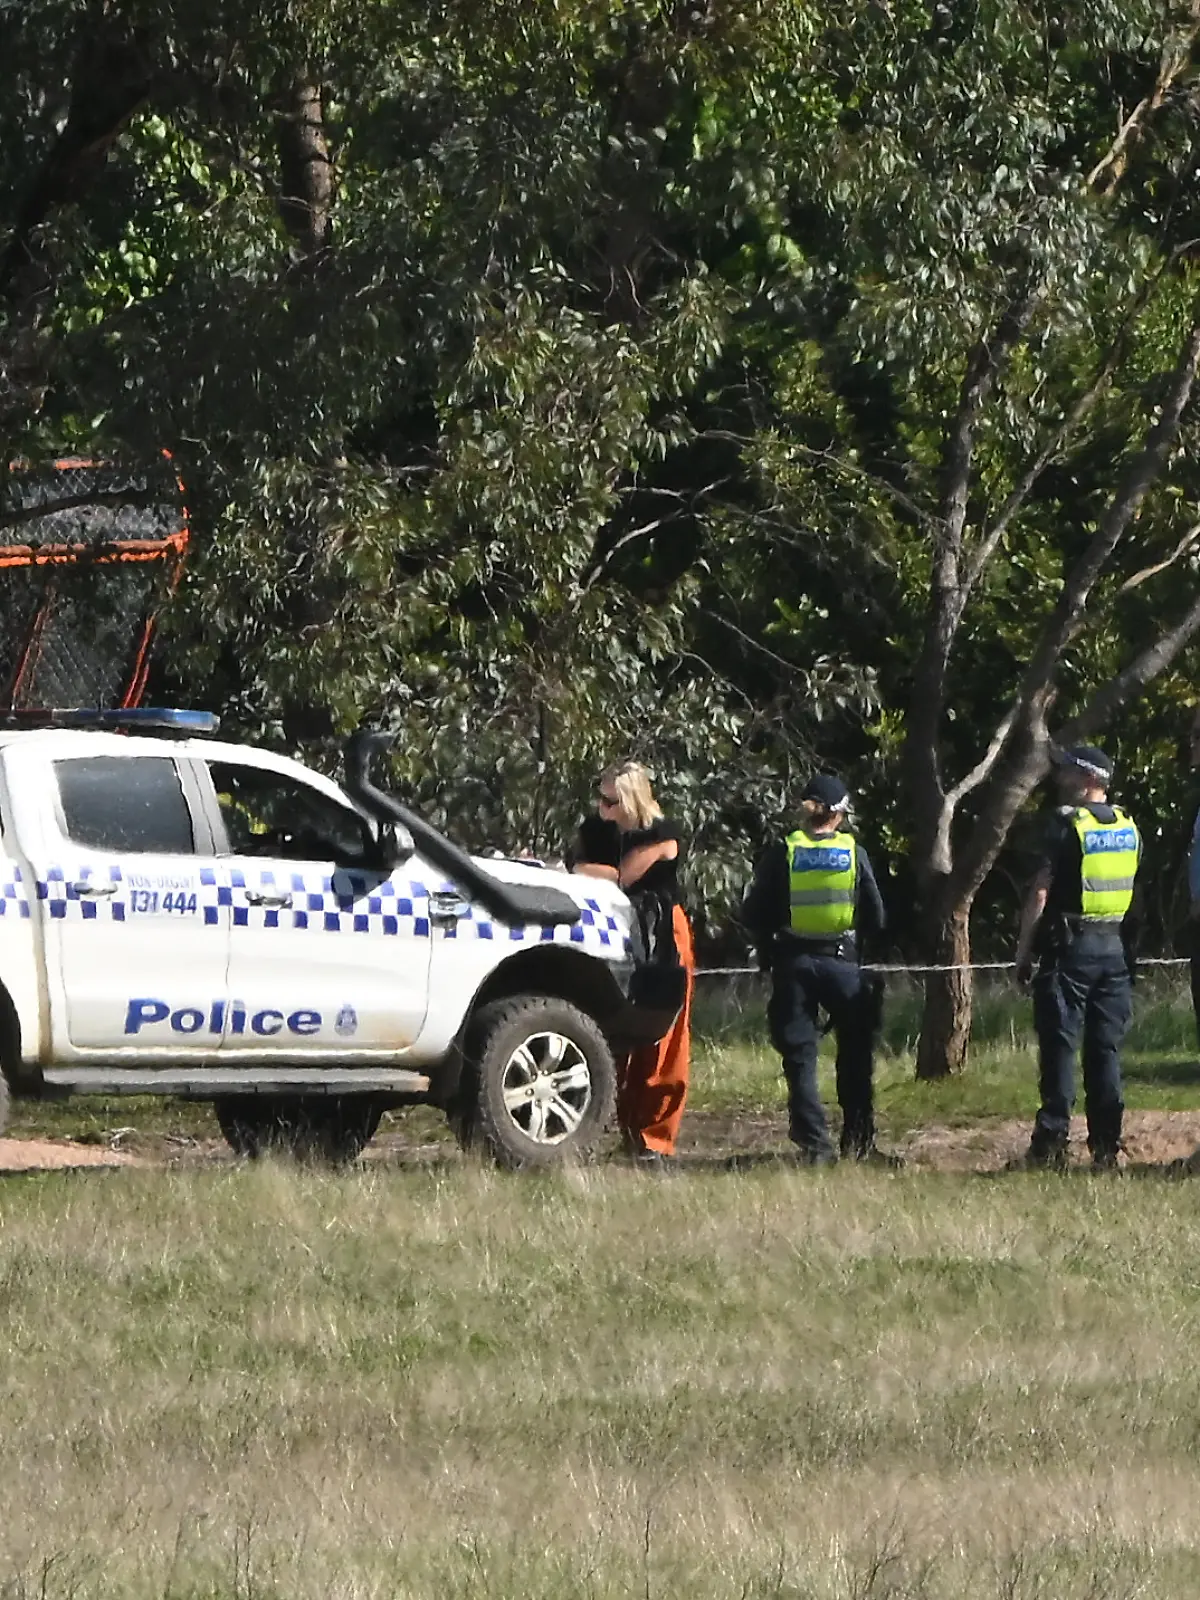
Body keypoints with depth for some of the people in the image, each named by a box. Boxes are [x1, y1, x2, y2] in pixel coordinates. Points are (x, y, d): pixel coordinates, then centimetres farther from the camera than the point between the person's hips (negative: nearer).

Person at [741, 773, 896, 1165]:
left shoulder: (783, 853, -2)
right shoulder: (854, 853, -1)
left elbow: (754, 914, -1)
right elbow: (876, 918, 3)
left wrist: (768, 953, 16)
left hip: (793, 965, 0)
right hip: (842, 962, 0)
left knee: (800, 1056, 4)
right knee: (856, 1056, 15)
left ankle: (814, 1143, -4)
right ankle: (858, 1142, 15)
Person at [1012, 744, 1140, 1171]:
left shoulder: (1067, 825, -10)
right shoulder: (1129, 828, 9)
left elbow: (1040, 894, -12)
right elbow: (1137, 892, 13)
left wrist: (1024, 951, -6)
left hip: (1071, 947, -6)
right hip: (1116, 948, 6)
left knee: (1059, 1047, -4)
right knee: (1106, 1049, 8)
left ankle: (1051, 1145, -8)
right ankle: (1106, 1147, 6)